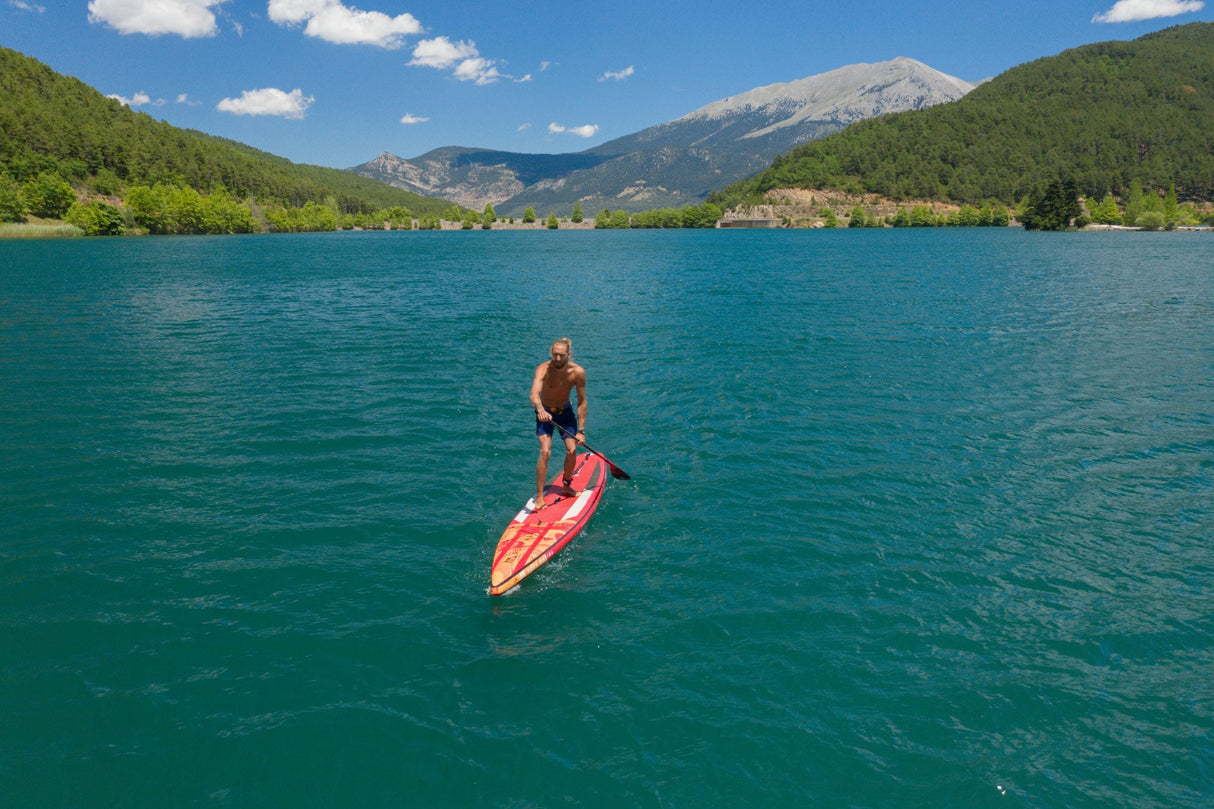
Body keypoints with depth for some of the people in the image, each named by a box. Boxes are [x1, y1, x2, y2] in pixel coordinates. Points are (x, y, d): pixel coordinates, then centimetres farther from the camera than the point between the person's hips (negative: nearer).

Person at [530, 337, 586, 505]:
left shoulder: (578, 372, -20)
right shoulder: (543, 369, -28)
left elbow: (582, 402, -12)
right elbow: (534, 394, -45)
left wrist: (581, 430, -12)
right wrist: (540, 409, -66)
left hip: (565, 411, 3)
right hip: (545, 413, -3)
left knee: (572, 451, -5)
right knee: (545, 452, -18)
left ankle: (566, 487, 23)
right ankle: (539, 497, -10)